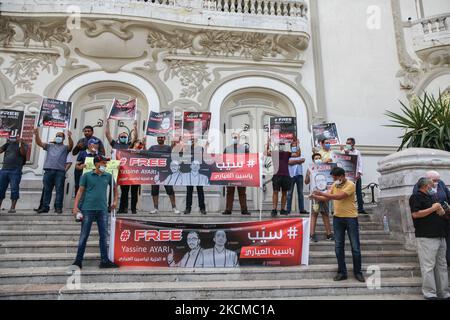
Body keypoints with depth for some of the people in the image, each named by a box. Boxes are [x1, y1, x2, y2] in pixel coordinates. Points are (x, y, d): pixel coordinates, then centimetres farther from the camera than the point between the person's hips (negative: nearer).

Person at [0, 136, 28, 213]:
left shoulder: (23, 145, 4)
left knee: (14, 189, -6)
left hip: (15, 170, -5)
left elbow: (23, 153, -13)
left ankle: (13, 208, -3)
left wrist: (21, 144, -28)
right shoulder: (8, 144, 18)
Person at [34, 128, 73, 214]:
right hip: (48, 170, 3)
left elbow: (71, 145, -9)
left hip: (60, 171, -3)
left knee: (59, 189, -4)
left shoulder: (65, 147, 12)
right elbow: (39, 143, 11)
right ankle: (45, 207, 11)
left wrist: (69, 137, -27)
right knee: (47, 189, 6)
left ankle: (58, 207, -1)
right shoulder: (50, 146, 22)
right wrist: (37, 134, -5)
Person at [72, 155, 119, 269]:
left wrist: (115, 201, 18)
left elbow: (114, 188, 25)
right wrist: (75, 206, -7)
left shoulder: (108, 176, 10)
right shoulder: (87, 176, 2)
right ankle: (78, 260, 13)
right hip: (88, 209, -3)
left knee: (104, 236, 3)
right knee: (84, 236, 3)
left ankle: (105, 261, 10)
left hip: (103, 210, 3)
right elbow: (80, 191, 0)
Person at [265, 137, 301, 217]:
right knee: (275, 192, -7)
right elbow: (266, 153, -10)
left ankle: (283, 209, 15)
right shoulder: (274, 153, 6)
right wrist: (268, 144, -20)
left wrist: (298, 145, -3)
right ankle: (274, 209, -6)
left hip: (286, 175, 3)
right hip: (277, 175, -3)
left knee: (284, 192, 7)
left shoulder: (287, 153, 12)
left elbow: (297, 154, 5)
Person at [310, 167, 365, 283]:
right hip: (337, 218, 6)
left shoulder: (350, 185, -13)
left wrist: (321, 193, -25)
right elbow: (327, 198, 10)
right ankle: (342, 272, 15)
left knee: (355, 247, 5)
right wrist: (315, 197, -7)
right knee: (338, 247, 6)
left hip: (351, 218, -5)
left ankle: (358, 272, 18)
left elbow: (339, 196, -25)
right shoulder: (334, 185, 7)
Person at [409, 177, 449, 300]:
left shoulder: (431, 197, 22)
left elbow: (439, 212, 27)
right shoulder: (416, 197, -6)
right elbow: (415, 214, -18)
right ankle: (430, 294, -2)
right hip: (426, 237, -9)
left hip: (440, 236, 9)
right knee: (428, 266, -7)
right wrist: (433, 209, -11)